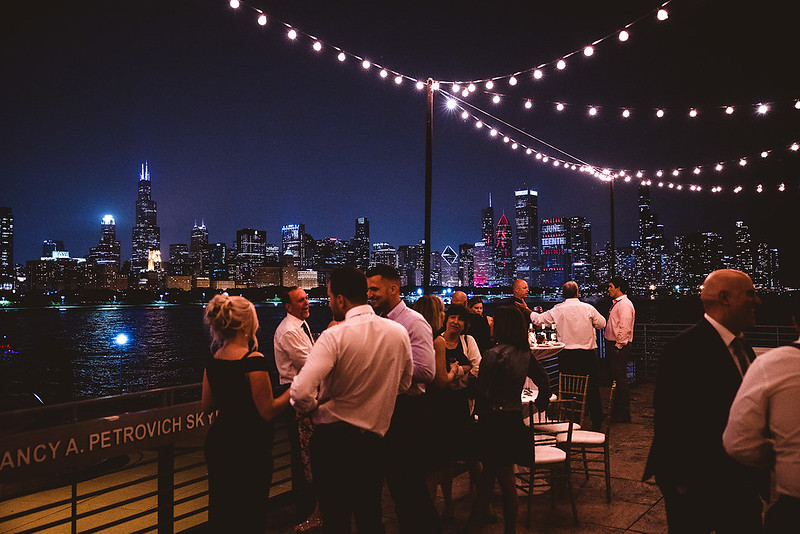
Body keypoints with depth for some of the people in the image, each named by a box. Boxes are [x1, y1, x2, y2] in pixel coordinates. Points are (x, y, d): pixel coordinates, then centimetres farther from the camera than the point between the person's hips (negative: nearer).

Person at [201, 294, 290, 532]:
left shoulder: (213, 360, 2)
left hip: (218, 442, 7)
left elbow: (206, 405, 12)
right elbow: (268, 412, -18)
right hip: (249, 449, -7)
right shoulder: (253, 360, -20)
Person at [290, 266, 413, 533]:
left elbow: (301, 393, -25)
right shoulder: (399, 332, -1)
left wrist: (312, 406, -4)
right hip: (374, 440, 4)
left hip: (331, 439, -4)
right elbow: (404, 384, 14)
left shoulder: (334, 336, -17)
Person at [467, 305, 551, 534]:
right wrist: (539, 404, 19)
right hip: (515, 418, 7)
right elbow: (544, 381, 9)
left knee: (506, 480, 4)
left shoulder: (493, 355, -20)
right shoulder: (525, 354, 3)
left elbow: (482, 392, -21)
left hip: (495, 420, -7)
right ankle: (479, 513, 36)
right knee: (489, 468, 22)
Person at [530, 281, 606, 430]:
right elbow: (602, 323, 7)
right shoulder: (588, 308, -5)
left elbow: (538, 320, 4)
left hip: (566, 354, 1)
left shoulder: (557, 310, -4)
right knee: (592, 388, 8)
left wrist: (529, 311, 24)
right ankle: (596, 422, 12)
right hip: (587, 354, -1)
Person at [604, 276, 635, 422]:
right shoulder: (616, 304, 18)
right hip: (612, 345, 11)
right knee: (614, 378, 14)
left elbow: (625, 328, -21)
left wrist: (618, 346, -21)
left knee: (620, 379, -7)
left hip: (620, 347, -10)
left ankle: (624, 415, -2)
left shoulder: (625, 304, -14)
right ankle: (617, 412, 23)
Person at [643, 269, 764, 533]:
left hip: (739, 479, 8)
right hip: (695, 482, -8)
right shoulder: (685, 349, -20)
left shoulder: (743, 348, 9)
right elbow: (668, 419, -20)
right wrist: (681, 481, -17)